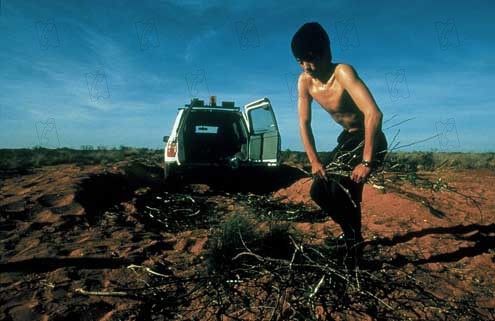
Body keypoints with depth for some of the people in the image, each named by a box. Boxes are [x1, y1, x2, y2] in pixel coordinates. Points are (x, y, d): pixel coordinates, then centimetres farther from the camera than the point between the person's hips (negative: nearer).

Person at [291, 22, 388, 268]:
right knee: (319, 190, 3)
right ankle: (351, 232, 30)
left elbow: (373, 114, -39)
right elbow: (304, 123, -4)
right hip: (347, 138, 7)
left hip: (370, 140, -7)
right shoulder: (305, 81, -8)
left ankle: (354, 242, 3)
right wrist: (314, 162, -10)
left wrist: (366, 162, -37)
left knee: (339, 189, -25)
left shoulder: (343, 73, -28)